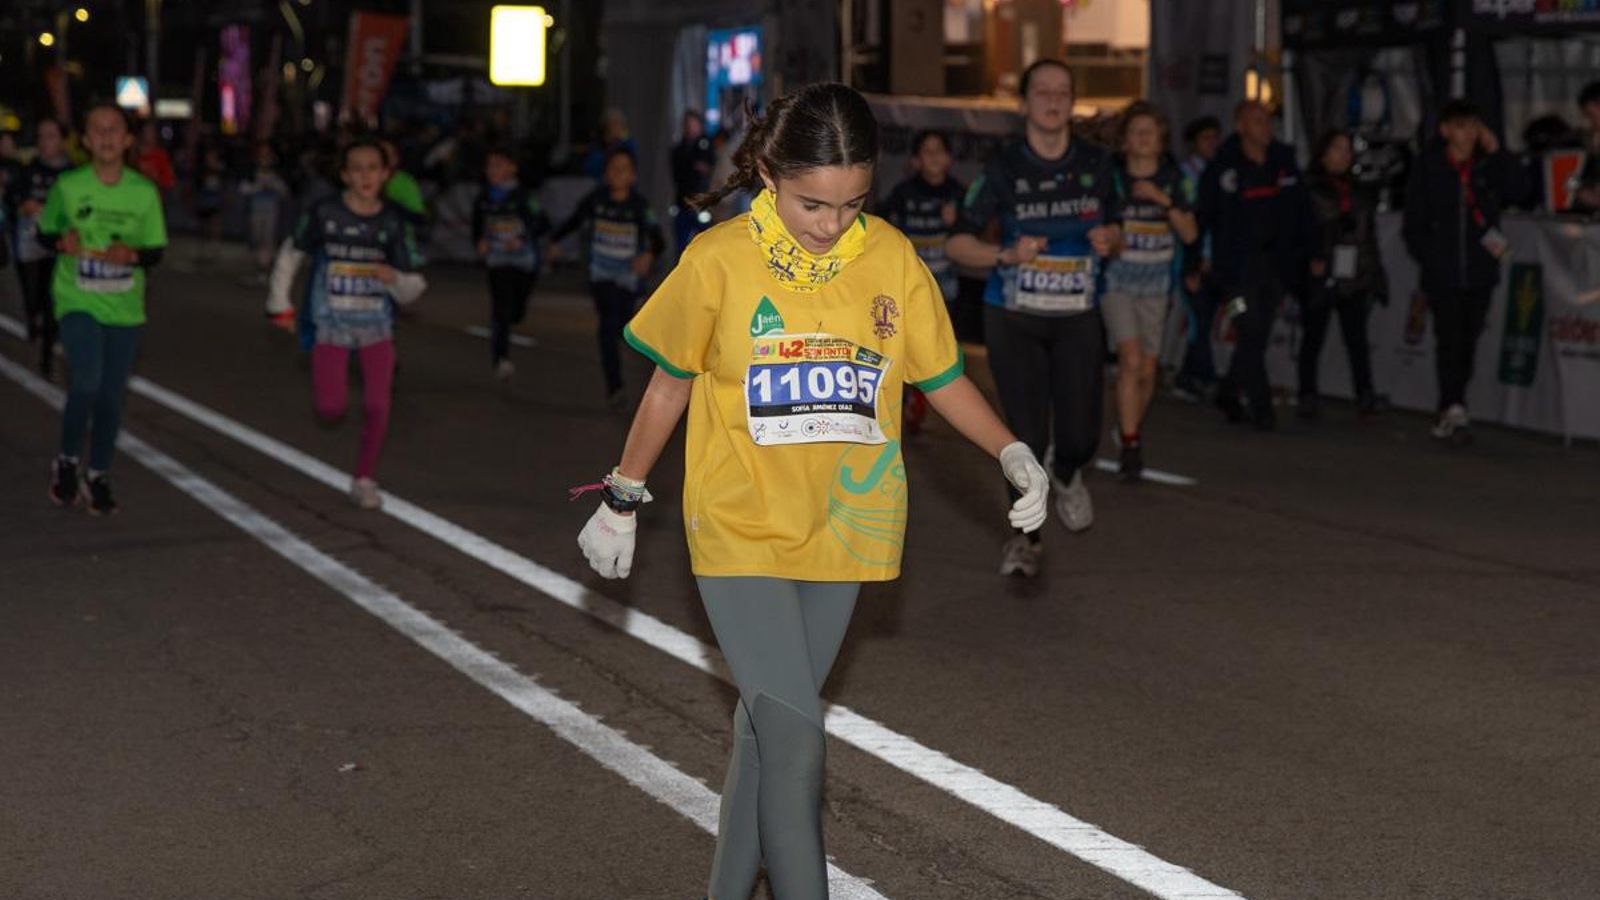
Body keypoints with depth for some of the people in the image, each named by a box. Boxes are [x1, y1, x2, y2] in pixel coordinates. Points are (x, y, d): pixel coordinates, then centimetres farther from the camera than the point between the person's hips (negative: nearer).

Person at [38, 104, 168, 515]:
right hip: (78, 301, -2)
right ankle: (67, 461, 3)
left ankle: (97, 476, 25)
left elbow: (156, 250, 5)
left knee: (112, 396, 7)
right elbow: (44, 232, 8)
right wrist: (61, 242, -14)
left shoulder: (144, 192, -1)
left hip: (125, 309, 2)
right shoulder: (67, 186, -4)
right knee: (86, 382, -21)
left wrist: (132, 254, -16)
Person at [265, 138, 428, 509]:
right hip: (331, 324, -1)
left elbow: (411, 289, 2)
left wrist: (394, 277, -21)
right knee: (331, 409, -6)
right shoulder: (324, 214, -7)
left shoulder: (394, 222, -2)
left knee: (378, 405, -10)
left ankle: (365, 480, 6)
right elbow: (289, 256, 9)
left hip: (376, 324, 1)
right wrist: (279, 305, 10)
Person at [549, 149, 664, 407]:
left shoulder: (640, 205, -11)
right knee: (609, 323, -18)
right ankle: (614, 386, -22)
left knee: (619, 327, 13)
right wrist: (554, 240, 23)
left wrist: (649, 255, -43)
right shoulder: (596, 199, -5)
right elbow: (574, 220, 13)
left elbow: (657, 238, -23)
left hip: (629, 274, 1)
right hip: (601, 272, -1)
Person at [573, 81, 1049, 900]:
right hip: (740, 529, -3)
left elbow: (942, 375, 5)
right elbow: (671, 384, 2)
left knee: (770, 724, 15)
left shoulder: (892, 260, -5)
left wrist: (1012, 454, -9)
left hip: (840, 527, 3)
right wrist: (623, 500, 7)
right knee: (796, 735, -13)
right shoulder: (719, 262, -11)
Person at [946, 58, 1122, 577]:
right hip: (1014, 318, -2)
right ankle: (1026, 535, 16)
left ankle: (1067, 477, 34)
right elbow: (957, 243, -5)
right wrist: (1007, 255, -23)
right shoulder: (1003, 169, -7)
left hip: (1076, 318, 2)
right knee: (1026, 435, -6)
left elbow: (1113, 229, 15)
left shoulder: (1095, 164, 2)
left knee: (1080, 436, -4)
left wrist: (1108, 238, -9)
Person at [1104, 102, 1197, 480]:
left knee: (1147, 370, 8)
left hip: (1154, 285, 3)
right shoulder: (1111, 177, -4)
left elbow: (1190, 234, -2)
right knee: (1130, 358, -19)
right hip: (1117, 281, -3)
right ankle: (1130, 446, -17)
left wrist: (1165, 201, -14)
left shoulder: (1171, 180, 4)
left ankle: (1133, 428, 34)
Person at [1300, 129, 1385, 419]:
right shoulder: (1309, 190, 2)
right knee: (1313, 337, 3)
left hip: (1354, 279, 3)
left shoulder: (1360, 193, 17)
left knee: (1357, 337, -3)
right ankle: (1308, 395, 8)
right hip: (1320, 278, -3)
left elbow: (1370, 237, 18)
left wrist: (1373, 276, 12)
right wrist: (1311, 261, -15)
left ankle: (1365, 397, -7)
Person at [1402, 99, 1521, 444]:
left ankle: (1449, 414, 20)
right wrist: (1427, 258, -4)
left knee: (1467, 342, 9)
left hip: (1480, 273, 3)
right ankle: (1454, 410, -20)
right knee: (1450, 339, -13)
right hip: (1443, 273, -3)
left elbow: (1514, 190, -9)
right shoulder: (1428, 167, 0)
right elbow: (1414, 221, 3)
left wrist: (1496, 151, -10)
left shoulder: (1487, 164, 6)